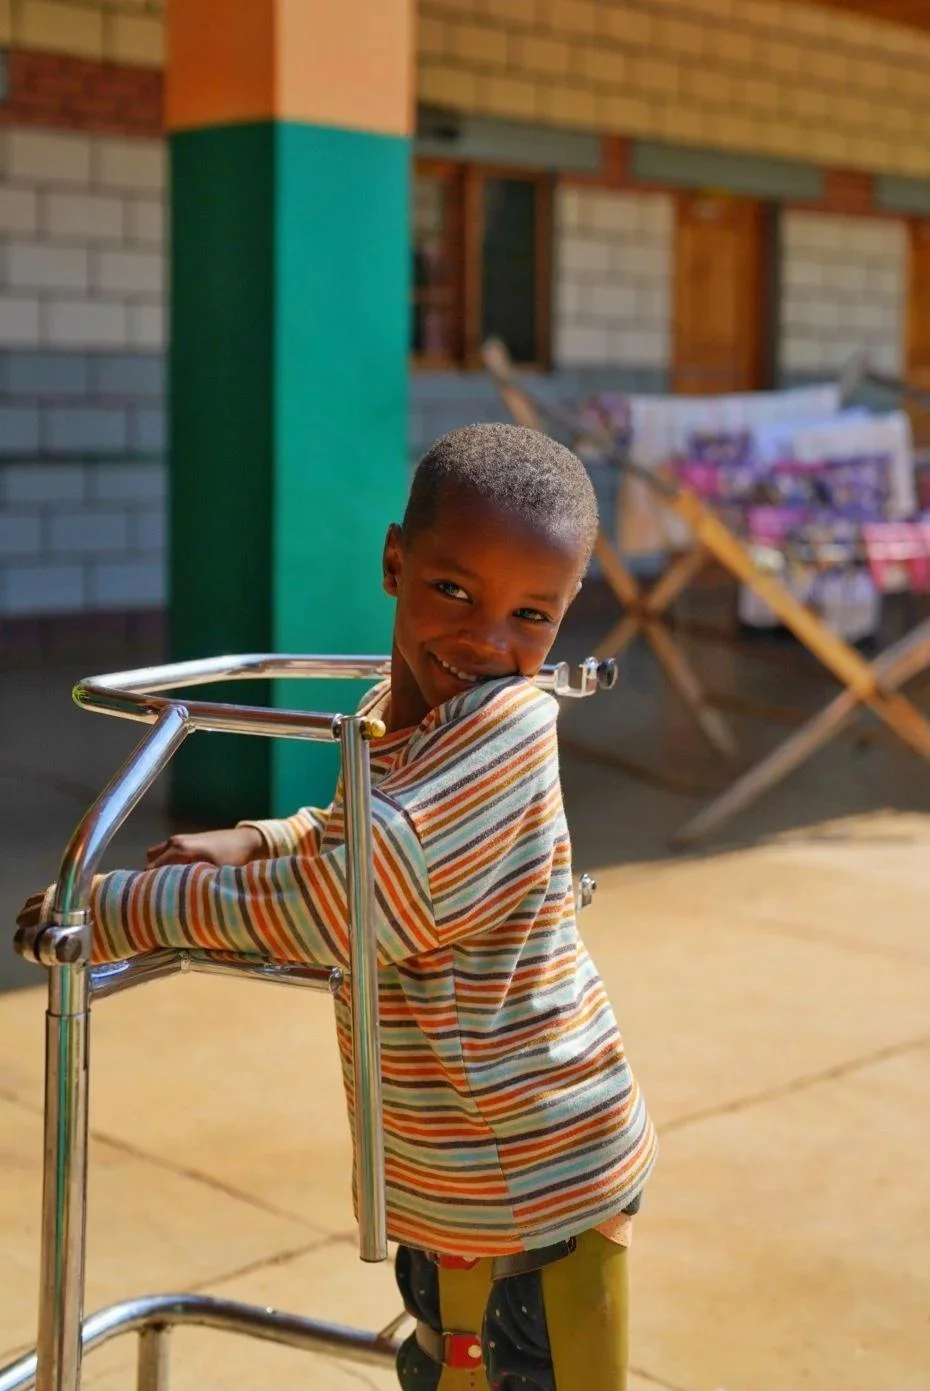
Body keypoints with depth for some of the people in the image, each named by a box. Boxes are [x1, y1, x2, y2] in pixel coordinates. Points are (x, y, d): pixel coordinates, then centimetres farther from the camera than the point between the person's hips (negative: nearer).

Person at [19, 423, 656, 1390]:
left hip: (539, 1185, -9)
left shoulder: (510, 724, -28)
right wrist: (258, 842, 0)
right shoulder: (389, 712, 1)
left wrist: (117, 907, -25)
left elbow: (346, 897, -34)